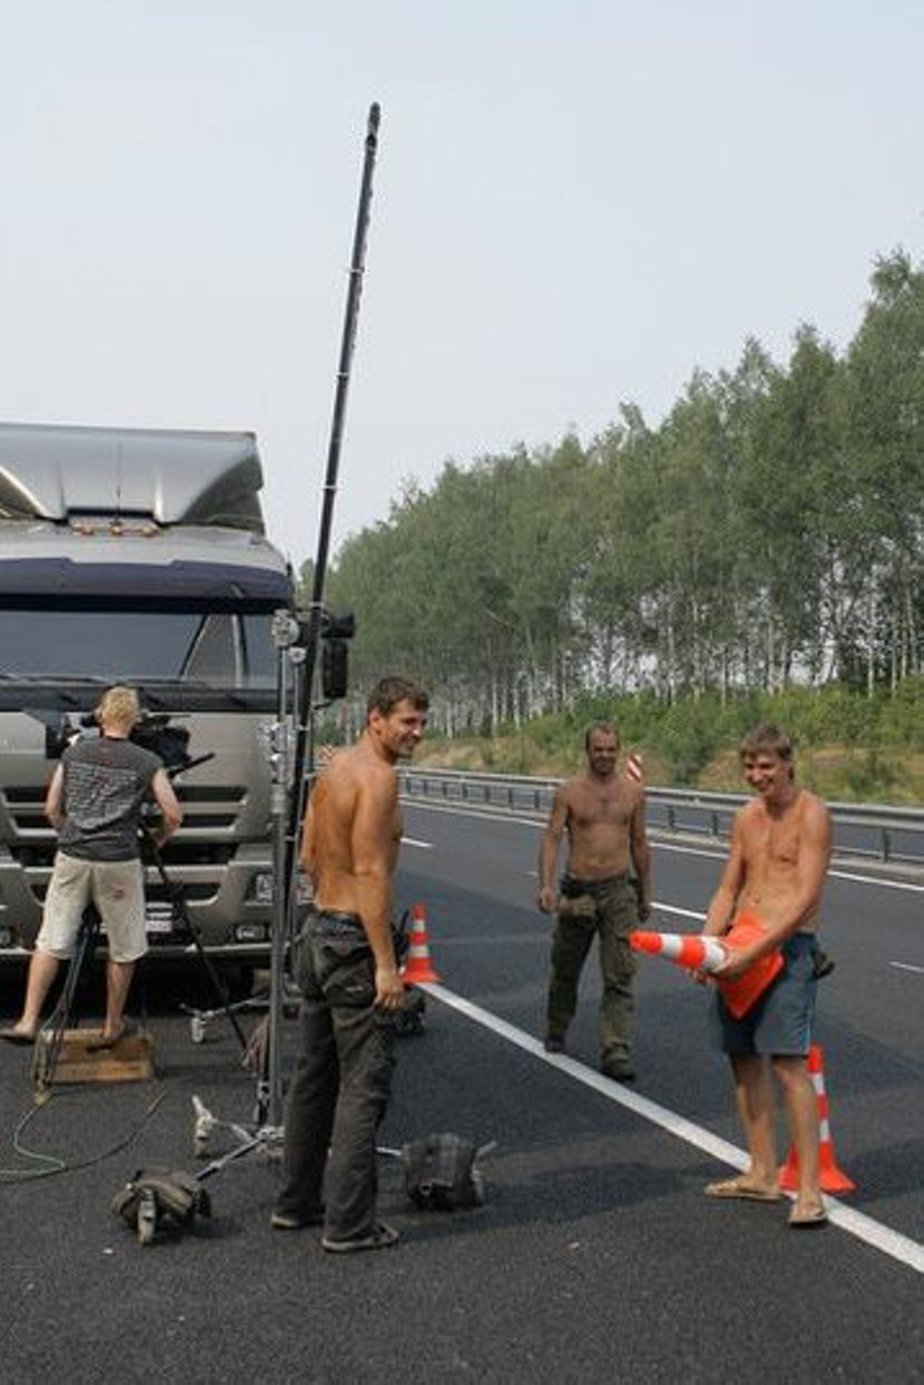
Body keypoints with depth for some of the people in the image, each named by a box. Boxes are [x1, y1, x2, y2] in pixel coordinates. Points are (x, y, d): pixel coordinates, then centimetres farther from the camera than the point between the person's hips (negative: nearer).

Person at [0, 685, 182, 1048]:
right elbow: (173, 815, -1)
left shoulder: (74, 752, 8)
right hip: (119, 864, -3)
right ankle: (113, 1027, 18)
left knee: (50, 943, 7)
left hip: (71, 858, 3)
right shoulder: (146, 762, 0)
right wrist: (157, 840, 17)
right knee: (123, 949, 11)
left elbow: (51, 809, 12)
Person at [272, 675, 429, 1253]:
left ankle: (298, 1202, 27)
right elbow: (370, 872, -23)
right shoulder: (378, 776, -16)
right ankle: (349, 1223, 0)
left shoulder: (334, 766, 12)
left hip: (318, 930, 10)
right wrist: (386, 963, -23)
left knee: (316, 1075, 17)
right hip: (354, 940, -10)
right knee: (364, 1084, -4)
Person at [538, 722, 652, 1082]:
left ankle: (616, 1052, -8)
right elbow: (552, 837, -7)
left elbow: (639, 844, 14)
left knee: (620, 976, -7)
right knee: (566, 969, 14)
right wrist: (546, 885, -20)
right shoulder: (569, 792, -1)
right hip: (577, 891, -1)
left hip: (618, 891, 1)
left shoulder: (633, 791, 6)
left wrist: (645, 894, 17)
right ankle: (555, 1034, 36)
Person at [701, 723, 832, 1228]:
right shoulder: (746, 817, 13)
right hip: (741, 947, 7)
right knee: (744, 1058, 9)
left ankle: (810, 1190, -11)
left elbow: (805, 899, -16)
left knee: (787, 1060, -14)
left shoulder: (812, 815, -9)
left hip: (788, 945, -7)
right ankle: (762, 1175, 20)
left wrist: (752, 954, -21)